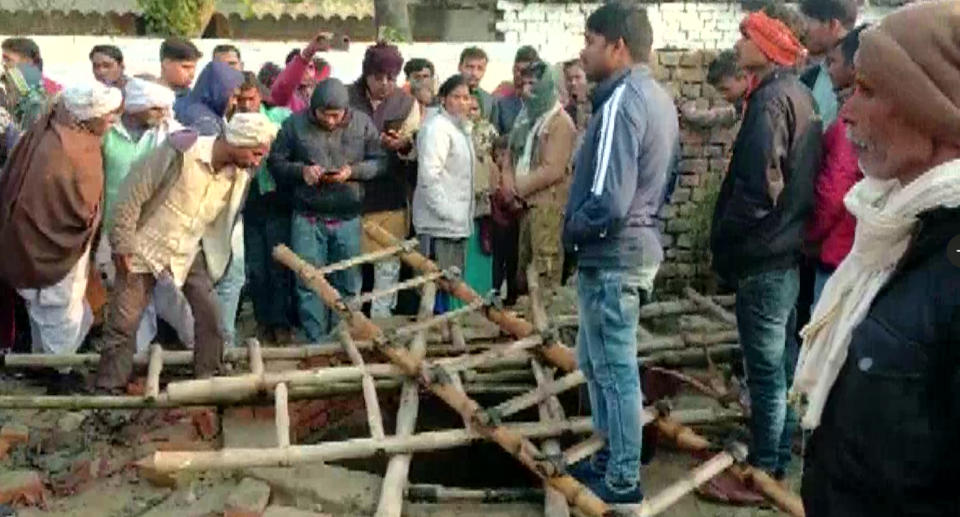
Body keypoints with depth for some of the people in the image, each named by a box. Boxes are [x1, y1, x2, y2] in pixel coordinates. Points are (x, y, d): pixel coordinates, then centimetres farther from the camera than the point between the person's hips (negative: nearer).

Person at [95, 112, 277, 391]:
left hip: (190, 253, 4)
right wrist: (122, 244, -14)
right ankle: (108, 387, 19)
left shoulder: (241, 174, -9)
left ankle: (208, 377, 17)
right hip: (146, 246, -4)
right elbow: (134, 192, -18)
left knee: (210, 315, -1)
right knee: (123, 321, 3)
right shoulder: (181, 152, -25)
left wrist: (214, 254, 9)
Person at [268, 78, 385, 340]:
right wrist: (301, 171, -14)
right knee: (309, 283, 3)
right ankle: (316, 342, 15)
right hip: (307, 217, -1)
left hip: (348, 218, 1)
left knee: (348, 284, 8)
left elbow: (379, 162, 3)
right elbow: (276, 161, 4)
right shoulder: (295, 124, -2)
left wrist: (353, 171, -13)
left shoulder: (363, 124, 1)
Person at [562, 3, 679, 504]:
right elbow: (664, 180, 19)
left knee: (616, 371, 3)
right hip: (636, 248, 10)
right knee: (595, 361, 21)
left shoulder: (621, 102, -20)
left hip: (610, 258, -10)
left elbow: (607, 203, -26)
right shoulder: (658, 97, 11)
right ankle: (612, 455, 34)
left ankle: (623, 480, 17)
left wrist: (571, 228, -9)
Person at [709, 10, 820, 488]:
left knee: (766, 372, 0)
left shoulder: (771, 99, -17)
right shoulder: (800, 95, 13)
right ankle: (777, 460, 31)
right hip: (790, 250, 10)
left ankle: (762, 471, 12)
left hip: (764, 256, -10)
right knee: (783, 365, 18)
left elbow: (757, 189, -24)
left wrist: (723, 245, -11)